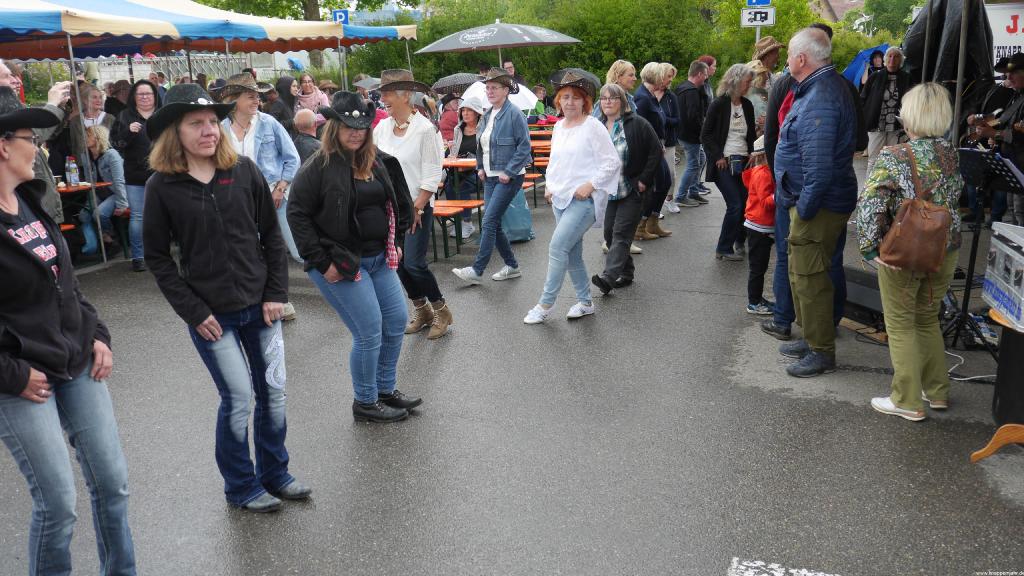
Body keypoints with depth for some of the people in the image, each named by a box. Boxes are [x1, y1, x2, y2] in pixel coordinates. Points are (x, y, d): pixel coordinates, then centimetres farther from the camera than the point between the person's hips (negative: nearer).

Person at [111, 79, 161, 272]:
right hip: (135, 176, 0)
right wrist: (128, 131, -16)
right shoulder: (125, 116, 6)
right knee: (137, 216, 2)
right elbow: (115, 142, 0)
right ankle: (138, 256, 9)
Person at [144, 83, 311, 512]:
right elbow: (157, 257, -2)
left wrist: (277, 293, -3)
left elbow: (271, 234, 3)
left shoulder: (243, 170, -2)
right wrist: (193, 312, -7)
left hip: (260, 303, 3)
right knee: (238, 397, 0)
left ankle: (275, 474, 30)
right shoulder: (162, 186, -6)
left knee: (273, 391, 9)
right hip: (212, 312, -3)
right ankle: (241, 487, 22)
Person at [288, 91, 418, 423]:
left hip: (379, 259, 8)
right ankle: (365, 404, 14)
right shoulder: (319, 167, -14)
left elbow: (397, 203, 19)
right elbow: (297, 214, -14)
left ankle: (386, 389, 29)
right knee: (369, 332, -5)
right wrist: (321, 262, -16)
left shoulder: (378, 161, 6)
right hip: (341, 263, -7)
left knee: (397, 320, 11)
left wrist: (396, 242, 12)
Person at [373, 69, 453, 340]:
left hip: (418, 206, -6)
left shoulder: (425, 129, -11)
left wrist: (417, 206, -14)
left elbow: (432, 175, -12)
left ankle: (441, 310, 12)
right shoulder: (381, 128, 3)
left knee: (414, 264, -9)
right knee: (399, 263, 9)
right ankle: (421, 310, 27)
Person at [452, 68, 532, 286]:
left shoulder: (513, 114, -12)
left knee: (489, 221, -11)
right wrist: (480, 167, 11)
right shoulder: (487, 115, 12)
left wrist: (509, 172, -17)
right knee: (493, 223, 9)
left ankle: (477, 271, -6)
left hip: (509, 178, -8)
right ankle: (512, 266, 22)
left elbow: (524, 146, -14)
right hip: (490, 177, 8)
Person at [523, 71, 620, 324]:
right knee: (572, 254, 11)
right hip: (560, 198, 8)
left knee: (557, 247, -14)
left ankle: (545, 304, -4)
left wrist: (590, 185, -16)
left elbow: (613, 162, -10)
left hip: (584, 199, -8)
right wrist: (549, 185, 9)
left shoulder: (593, 126, -9)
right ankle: (585, 302, 25)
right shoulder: (559, 127, 12)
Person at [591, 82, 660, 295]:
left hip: (632, 190, -6)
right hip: (607, 192, 6)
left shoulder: (638, 124, -6)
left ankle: (608, 276, -23)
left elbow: (656, 151, -7)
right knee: (609, 233, 7)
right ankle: (626, 273, 22)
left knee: (621, 233, -13)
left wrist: (644, 180, -11)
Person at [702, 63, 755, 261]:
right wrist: (718, 156, -10)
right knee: (735, 205, -10)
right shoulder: (719, 104, -6)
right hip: (724, 163, -6)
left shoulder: (747, 105, 11)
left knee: (747, 203, 2)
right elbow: (706, 135, -5)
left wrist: (758, 131, 0)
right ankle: (723, 249, 2)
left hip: (743, 162, 6)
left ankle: (740, 241, 24)